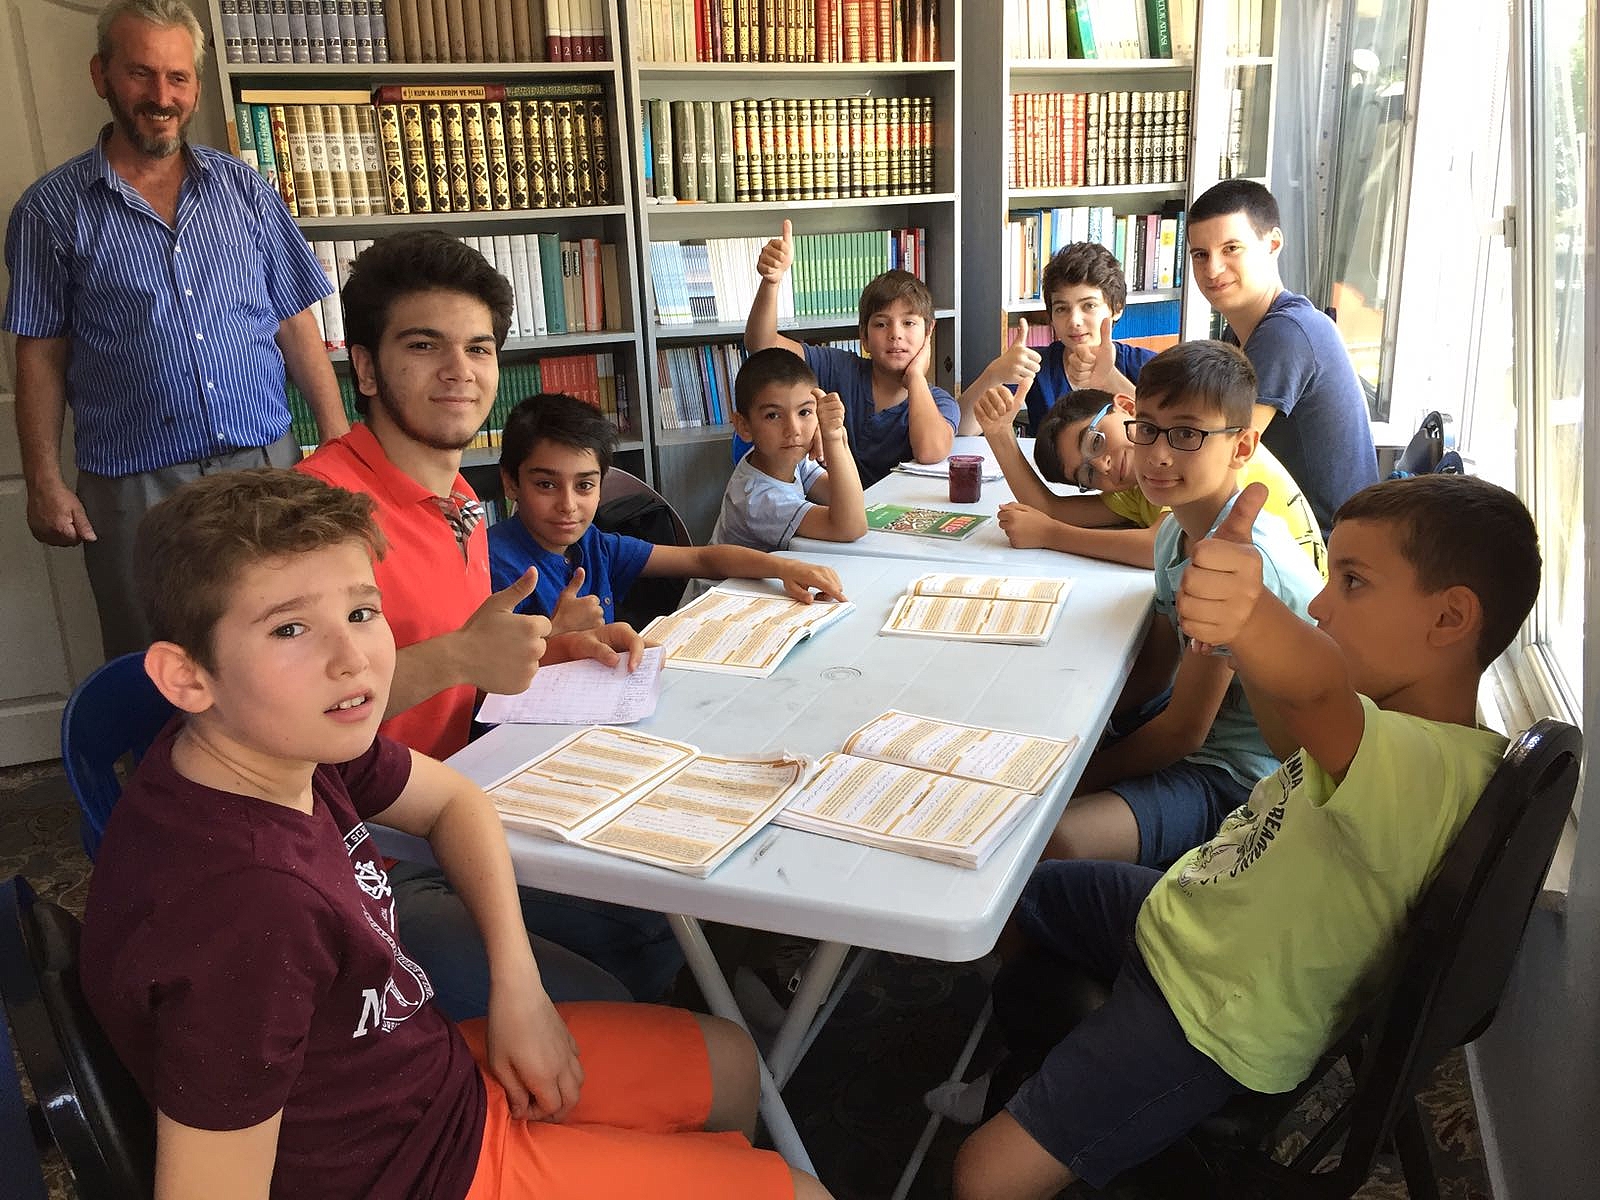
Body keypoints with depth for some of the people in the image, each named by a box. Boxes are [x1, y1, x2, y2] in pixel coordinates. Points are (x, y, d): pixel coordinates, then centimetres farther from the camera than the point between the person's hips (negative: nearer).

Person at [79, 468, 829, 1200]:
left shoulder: (285, 744, -13)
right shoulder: (248, 905, -38)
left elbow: (449, 799, 6)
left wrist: (518, 983, -6)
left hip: (425, 1074, 7)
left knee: (728, 1063, 23)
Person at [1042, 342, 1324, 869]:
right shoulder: (1176, 531, 2)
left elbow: (1181, 731, -20)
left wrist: (1077, 779, -11)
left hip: (1243, 781, -9)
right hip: (1197, 732, 9)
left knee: (1053, 843, -28)